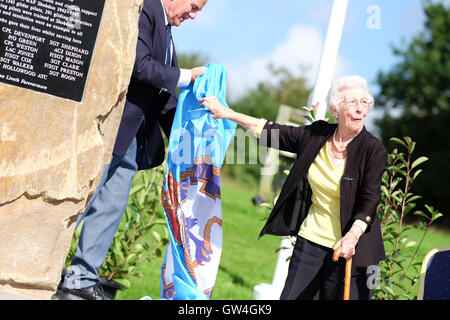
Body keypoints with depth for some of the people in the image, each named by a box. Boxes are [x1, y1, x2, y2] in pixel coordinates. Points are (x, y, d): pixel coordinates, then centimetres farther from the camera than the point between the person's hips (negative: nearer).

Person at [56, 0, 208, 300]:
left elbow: (164, 94, 22)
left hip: (134, 133, 9)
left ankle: (81, 279, 12)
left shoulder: (167, 34, 20)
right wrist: (187, 76, -12)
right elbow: (140, 66, -20)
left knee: (113, 203, 7)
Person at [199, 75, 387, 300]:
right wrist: (228, 114, 17)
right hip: (310, 240, 4)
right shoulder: (316, 135, 2)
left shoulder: (373, 150, -10)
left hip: (347, 247, -4)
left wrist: (353, 235, -31)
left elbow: (370, 200, -14)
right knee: (293, 296, 7)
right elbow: (274, 133, 14)